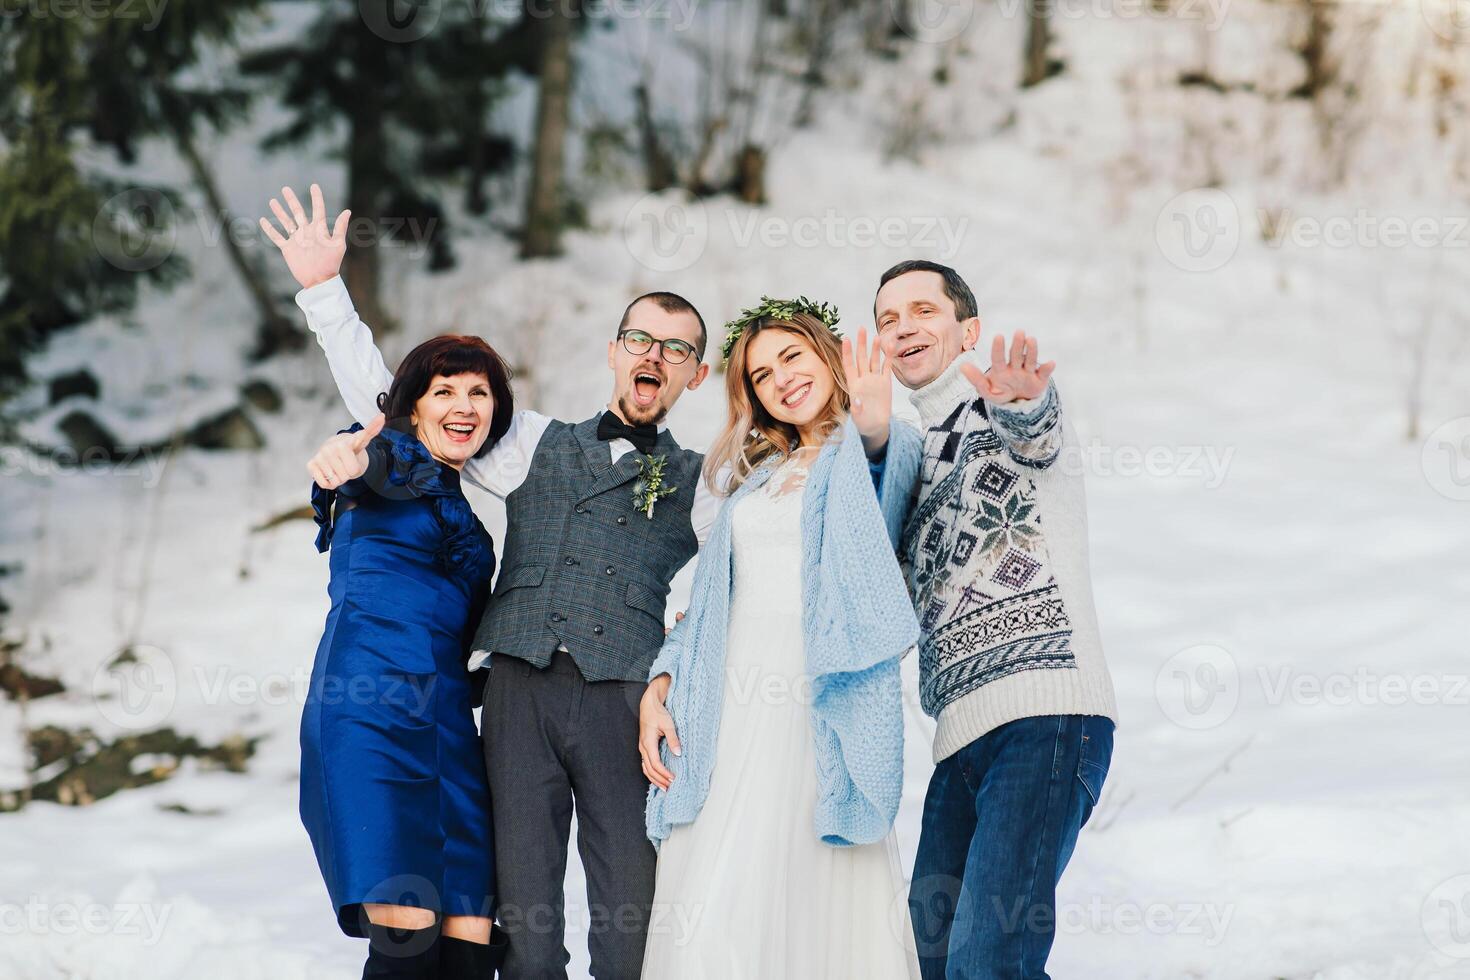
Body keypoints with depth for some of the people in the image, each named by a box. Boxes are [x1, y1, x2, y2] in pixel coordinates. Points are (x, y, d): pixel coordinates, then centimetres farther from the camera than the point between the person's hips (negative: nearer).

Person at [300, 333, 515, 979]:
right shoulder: (394, 457, 4)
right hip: (370, 702, -7)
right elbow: (369, 464, -22)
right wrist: (345, 458, -44)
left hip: (447, 716, 7)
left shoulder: (469, 505, 25)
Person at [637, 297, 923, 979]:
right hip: (729, 716, 5)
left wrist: (875, 427, -39)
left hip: (821, 711, -5)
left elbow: (886, 464, -17)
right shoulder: (756, 477, 23)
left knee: (819, 910, -11)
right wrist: (658, 690, 9)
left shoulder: (875, 452, 8)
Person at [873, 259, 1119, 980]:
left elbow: (1036, 434, -22)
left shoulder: (1003, 410, 3)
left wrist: (1021, 403, -48)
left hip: (1046, 715, -8)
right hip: (962, 737, 9)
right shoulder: (916, 459, 26)